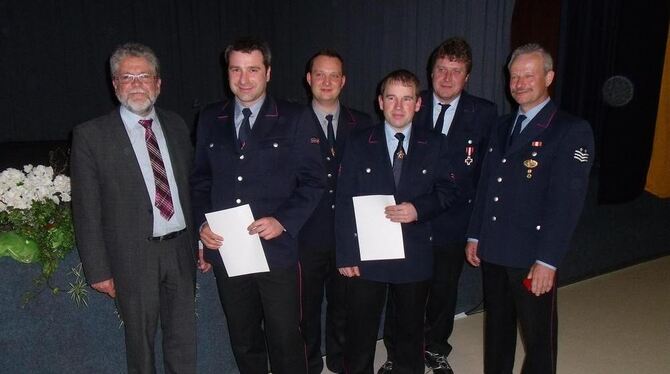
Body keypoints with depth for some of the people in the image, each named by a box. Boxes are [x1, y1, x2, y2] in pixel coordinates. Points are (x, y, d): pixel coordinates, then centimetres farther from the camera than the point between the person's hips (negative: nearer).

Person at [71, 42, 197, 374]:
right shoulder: (91, 136, -7)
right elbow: (86, 211, -7)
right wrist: (98, 270, -8)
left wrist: (200, 243, 7)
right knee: (140, 343, 14)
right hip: (134, 256, -3)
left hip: (180, 248, 4)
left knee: (184, 339, 16)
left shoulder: (176, 126, 6)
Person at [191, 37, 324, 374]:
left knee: (285, 340, 7)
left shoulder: (293, 119, -3)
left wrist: (283, 221, -17)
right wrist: (202, 223, -2)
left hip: (276, 249, -3)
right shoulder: (210, 119, 8)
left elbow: (312, 182, -5)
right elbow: (200, 180, 12)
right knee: (243, 340, 19)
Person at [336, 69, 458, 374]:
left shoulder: (435, 144, 3)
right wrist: (345, 254, -9)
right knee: (360, 333, 10)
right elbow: (344, 203, -3)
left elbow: (447, 191, 5)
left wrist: (419, 209, -15)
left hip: (414, 255, 1)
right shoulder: (358, 144, -1)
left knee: (410, 329, 18)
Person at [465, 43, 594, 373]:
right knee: (496, 325, 19)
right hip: (491, 250, 6)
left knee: (538, 335, 9)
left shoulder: (572, 131, -9)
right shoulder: (503, 126, 12)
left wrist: (547, 260, -18)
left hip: (532, 258, -6)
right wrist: (474, 235, 12)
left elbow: (567, 201, -15)